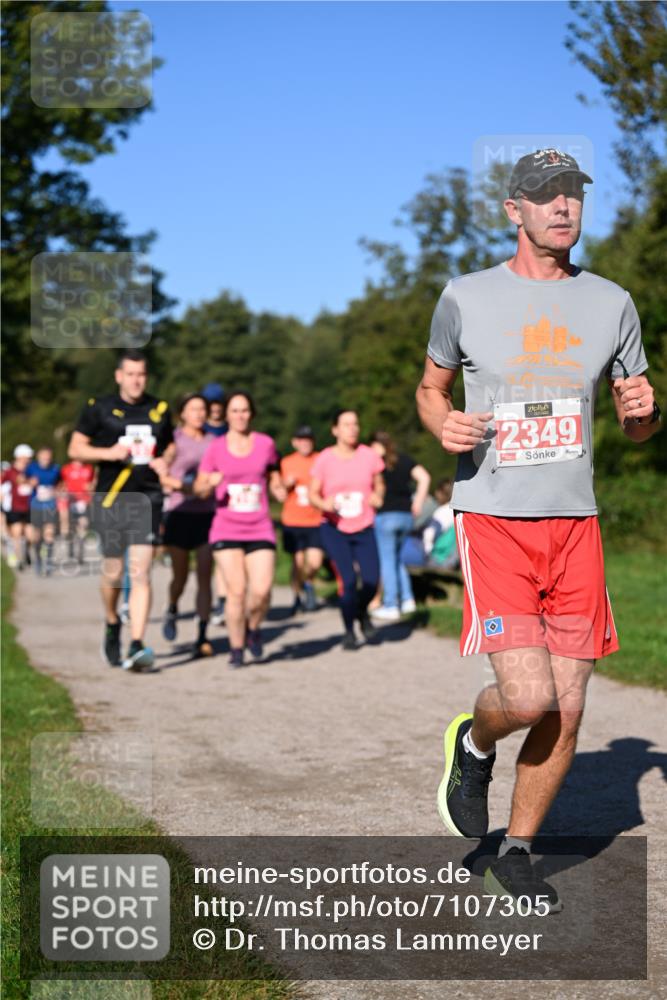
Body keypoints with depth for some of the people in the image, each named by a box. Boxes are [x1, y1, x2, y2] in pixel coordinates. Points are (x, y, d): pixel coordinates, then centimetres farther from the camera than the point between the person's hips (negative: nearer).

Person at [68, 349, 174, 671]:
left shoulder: (159, 409, 9)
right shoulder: (99, 408, 1)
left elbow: (169, 447, 23)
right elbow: (75, 449, 3)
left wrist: (163, 463, 1)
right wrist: (109, 452, -13)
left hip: (147, 499, 1)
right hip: (110, 500, -1)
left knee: (141, 572, -10)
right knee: (113, 573, 5)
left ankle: (136, 647, -13)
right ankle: (112, 626, 35)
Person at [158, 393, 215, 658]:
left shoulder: (213, 442, 9)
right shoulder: (175, 440, -1)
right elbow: (160, 475, -7)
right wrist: (181, 484, -21)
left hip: (207, 514, 2)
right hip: (180, 514, -2)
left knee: (205, 576, -4)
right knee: (180, 575, 6)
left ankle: (202, 636, -1)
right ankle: (172, 611, 39)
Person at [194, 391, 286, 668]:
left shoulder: (266, 443, 6)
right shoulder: (215, 448, 3)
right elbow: (199, 489, 7)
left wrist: (280, 489, -1)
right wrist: (210, 483, -15)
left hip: (260, 529, 1)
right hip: (226, 529, -1)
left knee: (262, 591, -12)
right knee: (236, 591, -10)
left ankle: (253, 629, 20)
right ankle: (236, 648, 8)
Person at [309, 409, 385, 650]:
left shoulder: (369, 456, -2)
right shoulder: (324, 459, -6)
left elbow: (379, 484, 11)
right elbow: (313, 493, -1)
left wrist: (378, 497, -12)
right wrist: (324, 504, -22)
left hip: (364, 529, 2)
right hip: (334, 529, -2)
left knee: (371, 580, -9)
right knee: (349, 580, -13)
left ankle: (362, 613, 26)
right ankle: (349, 632, 9)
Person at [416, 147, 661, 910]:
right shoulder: (467, 298, 1)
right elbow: (430, 388, 15)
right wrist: (443, 426, -8)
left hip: (575, 526, 3)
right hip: (492, 523, -3)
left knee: (568, 711, 3)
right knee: (528, 698, -17)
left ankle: (516, 855, 23)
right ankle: (473, 744, 19)